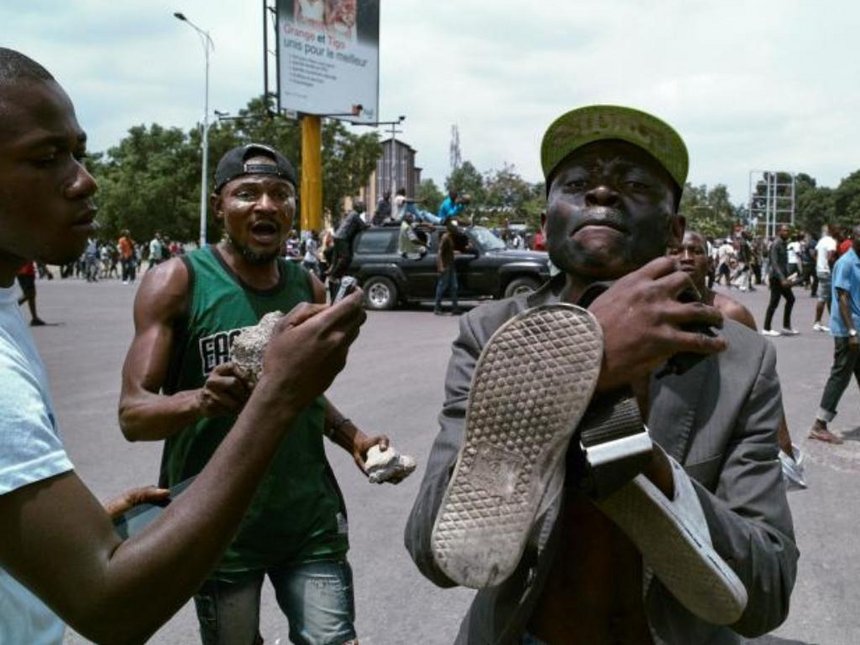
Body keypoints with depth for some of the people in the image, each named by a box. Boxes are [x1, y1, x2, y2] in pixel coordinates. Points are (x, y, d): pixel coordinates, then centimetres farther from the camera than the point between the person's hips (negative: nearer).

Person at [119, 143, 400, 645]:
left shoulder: (310, 287, 4)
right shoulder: (177, 282, -10)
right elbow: (133, 414, -16)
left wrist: (354, 438, 0)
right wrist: (201, 400, -36)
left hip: (310, 518, 3)